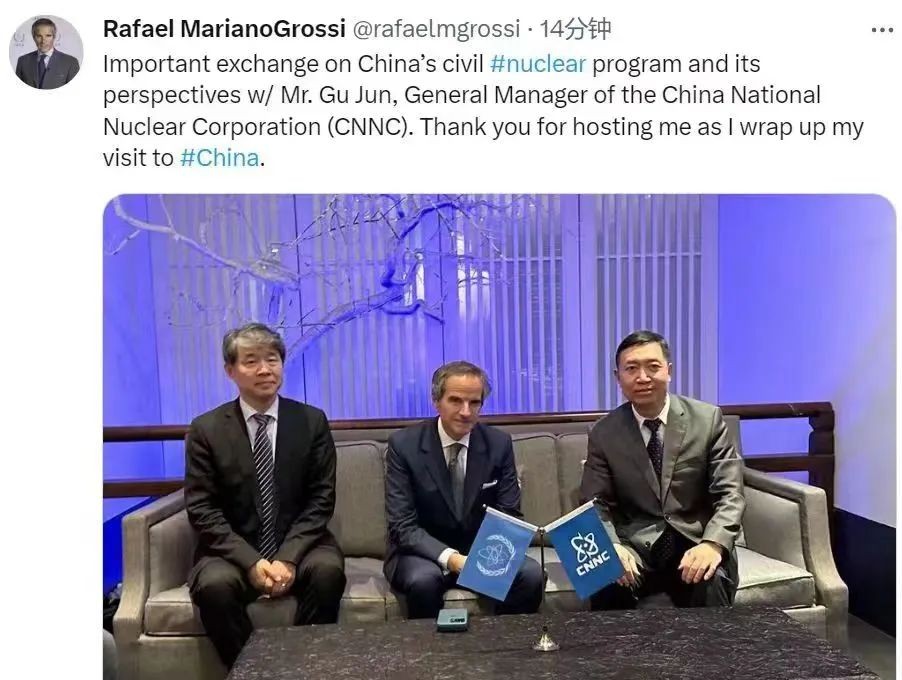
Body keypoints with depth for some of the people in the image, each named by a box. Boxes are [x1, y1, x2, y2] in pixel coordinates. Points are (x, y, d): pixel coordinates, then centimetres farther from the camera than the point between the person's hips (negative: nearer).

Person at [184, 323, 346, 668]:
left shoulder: (312, 421, 0)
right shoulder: (206, 429, -2)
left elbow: (321, 499, -2)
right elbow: (202, 510, -5)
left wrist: (289, 557, -17)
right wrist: (251, 561, -18)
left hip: (298, 545, 1)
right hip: (234, 551, 0)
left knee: (328, 570, -29)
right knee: (215, 585, -30)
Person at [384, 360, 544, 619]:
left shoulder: (499, 443, -4)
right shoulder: (403, 445, -12)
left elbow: (509, 515, 0)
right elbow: (402, 526, -15)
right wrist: (450, 558, -31)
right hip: (425, 553, -2)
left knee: (531, 575, -23)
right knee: (424, 579, -33)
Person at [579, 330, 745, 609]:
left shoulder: (708, 419, -1)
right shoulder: (603, 433, 1)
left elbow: (729, 495, -4)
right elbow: (596, 504, 1)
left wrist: (713, 544, -24)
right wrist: (612, 547, -21)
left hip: (694, 542, 0)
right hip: (636, 546, 0)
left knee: (711, 583, -32)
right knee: (608, 582, -31)